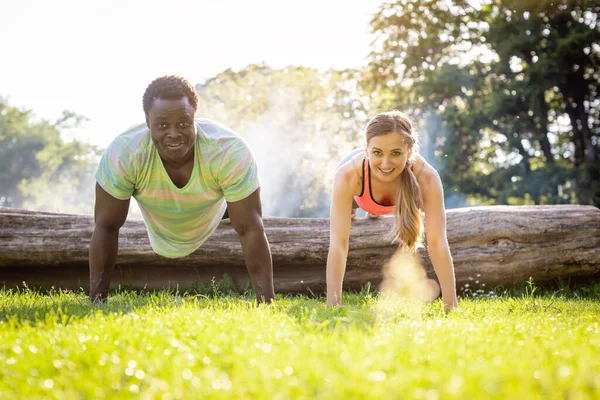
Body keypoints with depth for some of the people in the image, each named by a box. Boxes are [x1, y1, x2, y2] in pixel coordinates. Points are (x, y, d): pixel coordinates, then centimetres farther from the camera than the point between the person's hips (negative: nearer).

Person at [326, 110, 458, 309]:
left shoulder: (427, 178, -47)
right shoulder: (348, 175, -48)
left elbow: (437, 243, -47)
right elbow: (338, 244, -49)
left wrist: (451, 306, -50)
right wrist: (333, 305, -54)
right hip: (361, 194, -1)